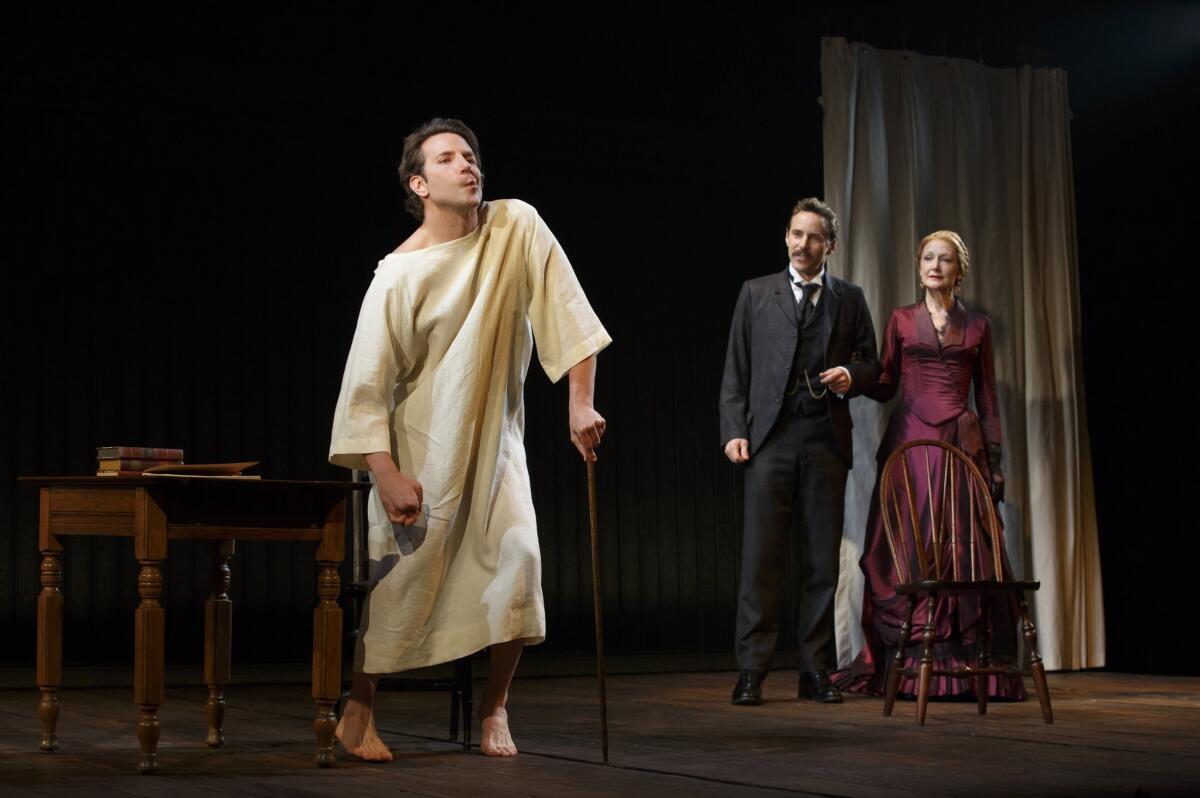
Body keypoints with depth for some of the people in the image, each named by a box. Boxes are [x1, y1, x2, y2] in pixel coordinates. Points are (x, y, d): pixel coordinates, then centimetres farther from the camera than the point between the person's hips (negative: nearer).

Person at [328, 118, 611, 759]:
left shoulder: (517, 227, -6)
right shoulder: (398, 275, -13)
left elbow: (565, 313, -7)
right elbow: (367, 383, -13)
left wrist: (580, 405, -13)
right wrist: (386, 475, -19)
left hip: (495, 440, 2)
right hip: (419, 446, -2)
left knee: (518, 559, -13)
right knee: (404, 574, -3)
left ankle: (494, 707, 4)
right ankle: (357, 711, 15)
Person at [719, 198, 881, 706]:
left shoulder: (849, 298, 14)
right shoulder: (756, 293, 11)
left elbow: (871, 363, 17)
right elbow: (736, 370, 7)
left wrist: (851, 375, -6)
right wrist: (734, 431, -3)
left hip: (826, 440, 2)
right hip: (770, 437, -1)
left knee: (822, 560, 3)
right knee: (760, 558, -6)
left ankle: (816, 671, 9)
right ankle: (751, 673, -2)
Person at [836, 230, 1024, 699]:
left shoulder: (977, 326, 10)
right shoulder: (902, 321, 10)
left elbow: (987, 399, 10)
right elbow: (885, 387, 8)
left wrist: (994, 460, 5)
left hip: (961, 442, 0)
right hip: (910, 441, 0)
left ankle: (964, 664, 2)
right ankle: (903, 663, 2)